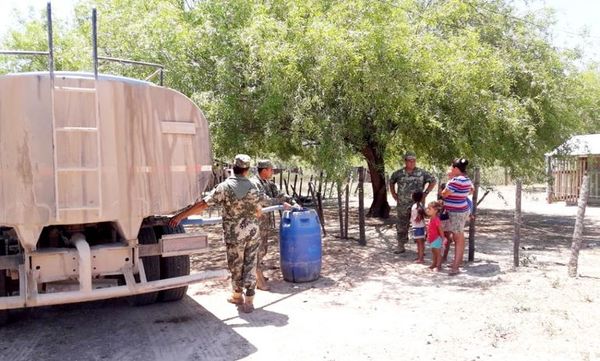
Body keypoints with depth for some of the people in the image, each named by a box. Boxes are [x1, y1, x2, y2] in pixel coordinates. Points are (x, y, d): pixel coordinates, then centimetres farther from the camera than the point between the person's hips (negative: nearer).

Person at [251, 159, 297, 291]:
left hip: (265, 221, 9)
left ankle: (258, 275, 27)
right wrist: (281, 203, -25)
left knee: (262, 249, 16)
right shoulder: (254, 183, -18)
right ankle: (259, 281, -2)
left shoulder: (268, 183, 11)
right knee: (258, 250, -6)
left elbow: (279, 194, 9)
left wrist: (293, 203, -3)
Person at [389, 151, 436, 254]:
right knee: (401, 226, 8)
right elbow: (391, 182, 21)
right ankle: (401, 246, 20)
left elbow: (433, 181, 6)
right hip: (402, 205, 2)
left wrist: (426, 193, -1)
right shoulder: (398, 173, 4)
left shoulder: (422, 173, -2)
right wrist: (393, 193, 11)